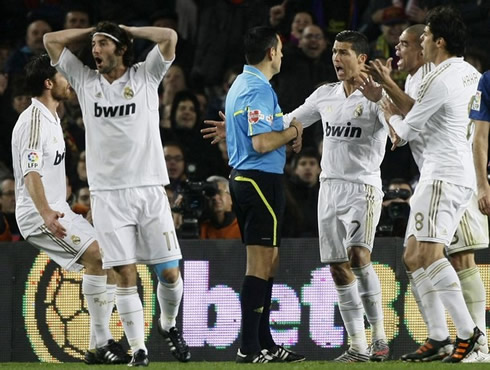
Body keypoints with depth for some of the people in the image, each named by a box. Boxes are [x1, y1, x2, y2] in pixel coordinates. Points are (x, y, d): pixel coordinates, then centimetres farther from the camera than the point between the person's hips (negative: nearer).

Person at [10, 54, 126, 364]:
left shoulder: (51, 118, 17)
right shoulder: (34, 120, -15)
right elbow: (30, 174, -25)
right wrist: (45, 213, -38)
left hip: (56, 210, 11)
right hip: (39, 213, -11)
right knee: (98, 255, -22)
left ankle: (100, 346, 7)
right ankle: (102, 342, -18)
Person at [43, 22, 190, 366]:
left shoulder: (145, 77, 6)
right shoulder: (85, 82, 11)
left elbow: (169, 37, -7)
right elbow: (51, 40, 12)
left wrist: (126, 29, 3)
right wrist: (94, 30, 13)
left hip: (150, 189, -1)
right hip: (107, 193, 1)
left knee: (170, 273, -1)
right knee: (125, 275, -5)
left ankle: (169, 325, 26)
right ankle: (138, 348, 0)